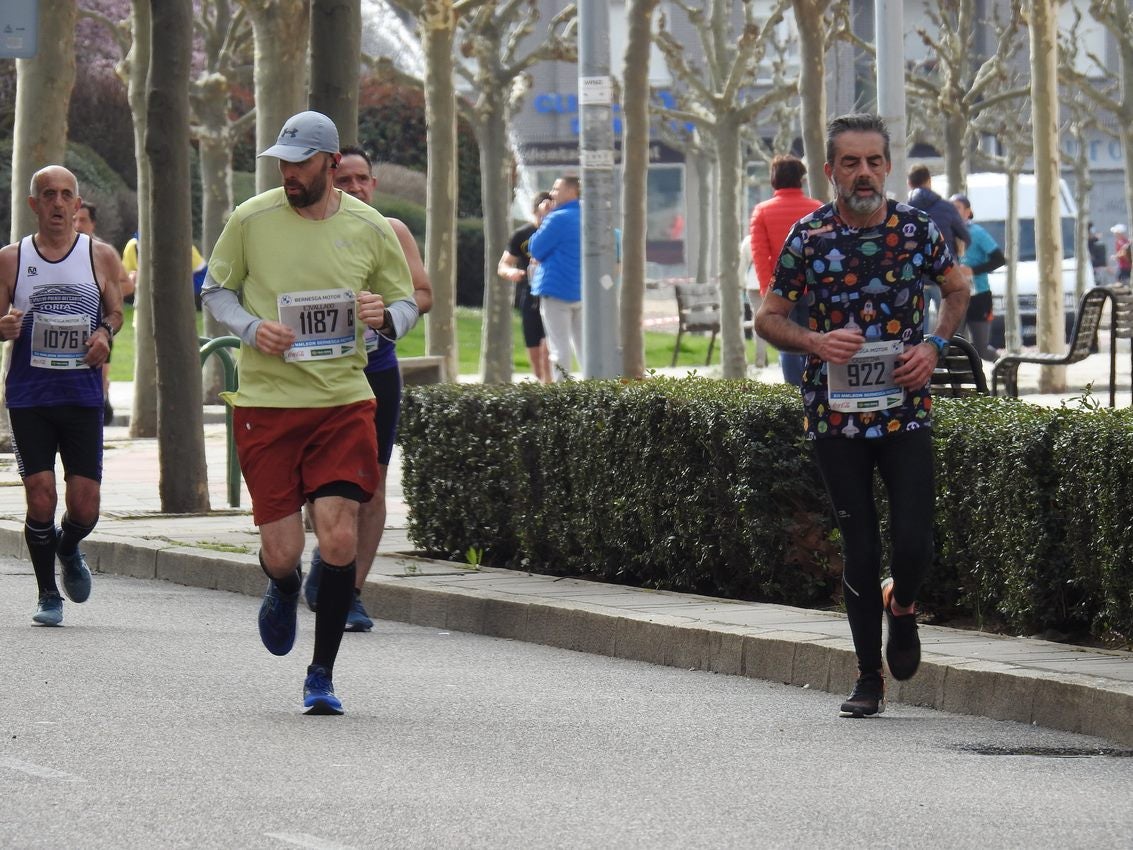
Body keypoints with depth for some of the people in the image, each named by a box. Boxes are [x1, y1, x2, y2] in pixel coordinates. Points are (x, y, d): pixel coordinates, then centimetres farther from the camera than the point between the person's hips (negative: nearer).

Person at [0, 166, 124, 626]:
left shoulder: (101, 256, 4)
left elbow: (115, 311, 15)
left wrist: (105, 333, -7)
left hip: (83, 394, 1)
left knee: (84, 506, -3)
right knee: (41, 498, -8)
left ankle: (68, 550, 32)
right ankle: (48, 593, 10)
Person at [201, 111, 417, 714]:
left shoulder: (370, 229, 2)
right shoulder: (250, 220, -1)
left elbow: (406, 304, 12)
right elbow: (215, 290, 10)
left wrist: (385, 316, -12)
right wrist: (251, 328, -10)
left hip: (344, 400, 0)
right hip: (266, 401, 0)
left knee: (339, 538, -10)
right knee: (281, 551, -4)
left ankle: (322, 674, 7)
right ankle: (284, 588, 37)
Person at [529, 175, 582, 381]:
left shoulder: (558, 219, -14)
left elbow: (535, 250, -9)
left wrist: (544, 219, 0)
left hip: (556, 290, -8)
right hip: (582, 292, 8)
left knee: (559, 348, -5)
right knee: (583, 347, 11)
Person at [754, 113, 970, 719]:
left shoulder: (916, 228, -1)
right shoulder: (809, 237, -4)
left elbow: (957, 289, 16)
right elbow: (768, 319, 3)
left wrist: (934, 346, -2)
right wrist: (814, 342, -17)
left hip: (906, 411, 0)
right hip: (836, 413, 0)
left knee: (913, 542, -8)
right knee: (859, 546, 2)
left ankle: (901, 607, 28)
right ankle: (869, 679, 15)